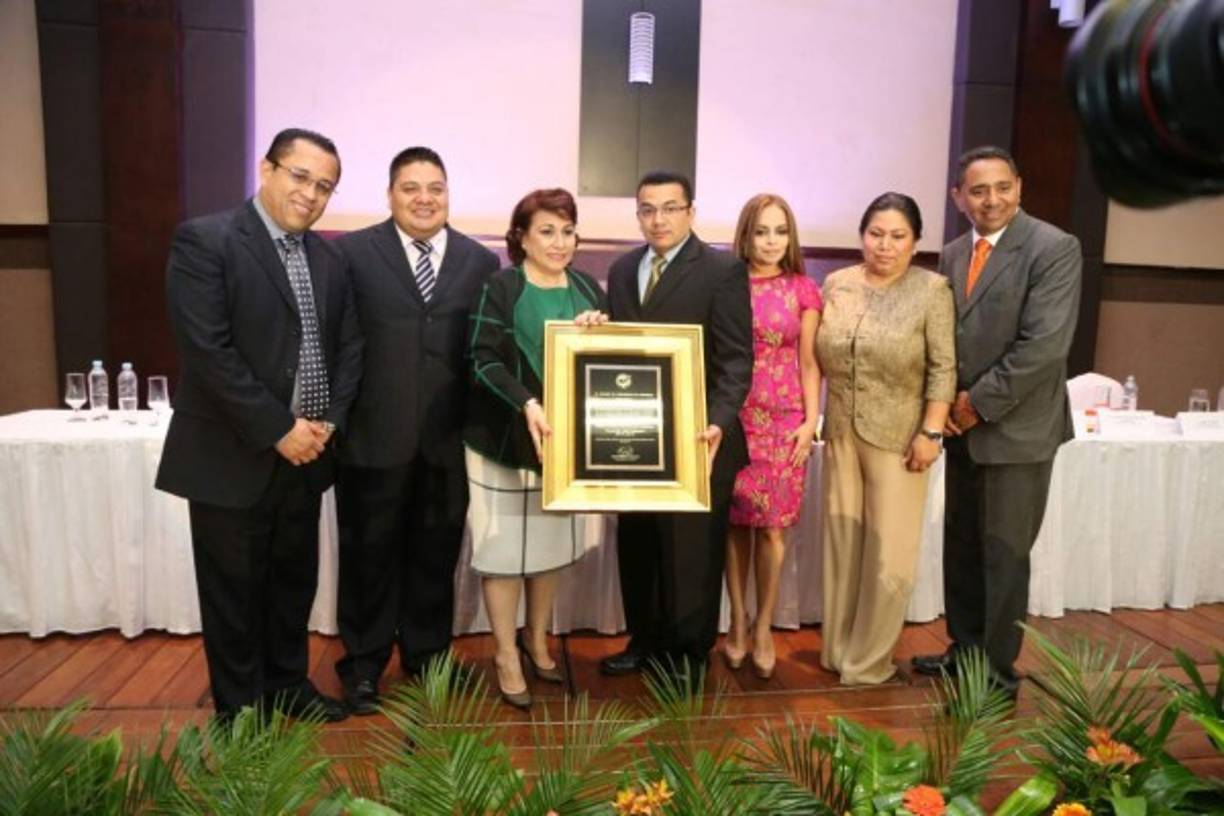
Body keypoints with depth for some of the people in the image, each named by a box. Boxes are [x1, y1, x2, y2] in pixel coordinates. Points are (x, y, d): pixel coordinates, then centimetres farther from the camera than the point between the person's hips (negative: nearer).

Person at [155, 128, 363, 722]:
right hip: (232, 456, -6)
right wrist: (278, 429, -18)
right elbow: (208, 351, -19)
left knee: (295, 579, 18)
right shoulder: (204, 241, -11)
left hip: (306, 451, 6)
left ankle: (286, 683, 38)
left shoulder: (328, 258, 8)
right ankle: (240, 708, 28)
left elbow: (348, 347, 9)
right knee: (235, 589, 9)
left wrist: (329, 421, -5)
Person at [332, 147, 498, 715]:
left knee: (436, 553, 14)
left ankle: (427, 654, 33)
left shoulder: (481, 262, 5)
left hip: (449, 438, 2)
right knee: (370, 552, 11)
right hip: (375, 434, -2)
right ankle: (363, 663, 30)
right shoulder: (352, 253, -1)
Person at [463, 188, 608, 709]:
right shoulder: (499, 287, -7)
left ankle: (537, 640, 32)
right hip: (505, 437, -4)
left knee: (552, 541, 14)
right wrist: (526, 403, -28)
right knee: (505, 543, 3)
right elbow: (484, 361, -14)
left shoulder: (587, 289, 8)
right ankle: (506, 656, 19)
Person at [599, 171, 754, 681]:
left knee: (691, 552, 8)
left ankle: (688, 653, 26)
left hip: (695, 438, -5)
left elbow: (736, 359, -11)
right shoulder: (622, 270, 11)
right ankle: (645, 641, 34)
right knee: (636, 546, 16)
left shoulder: (723, 270, -7)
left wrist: (717, 422, -24)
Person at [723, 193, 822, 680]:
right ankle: (738, 621, 24)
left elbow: (809, 364, 5)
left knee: (772, 527, 4)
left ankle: (763, 627, 20)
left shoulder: (802, 290, 3)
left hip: (784, 421, 0)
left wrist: (811, 421, -3)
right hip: (734, 419, 0)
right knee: (735, 522, 7)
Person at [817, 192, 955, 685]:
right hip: (841, 433, 4)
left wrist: (930, 432, -14)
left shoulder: (932, 290, -7)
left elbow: (943, 368, -9)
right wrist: (812, 420, 3)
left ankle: (869, 659, 20)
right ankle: (837, 648, 28)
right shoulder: (836, 284, 4)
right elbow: (819, 358, 8)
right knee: (841, 543, 12)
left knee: (888, 552, 3)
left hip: (898, 438, -4)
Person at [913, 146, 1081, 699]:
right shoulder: (952, 255, 9)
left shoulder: (1055, 248, -11)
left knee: (1003, 554, 4)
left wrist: (979, 403, -16)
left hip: (1016, 430, -6)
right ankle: (964, 648, 32)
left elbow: (1045, 345, -20)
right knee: (961, 546, 15)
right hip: (962, 428, 6)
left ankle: (998, 672, 19)